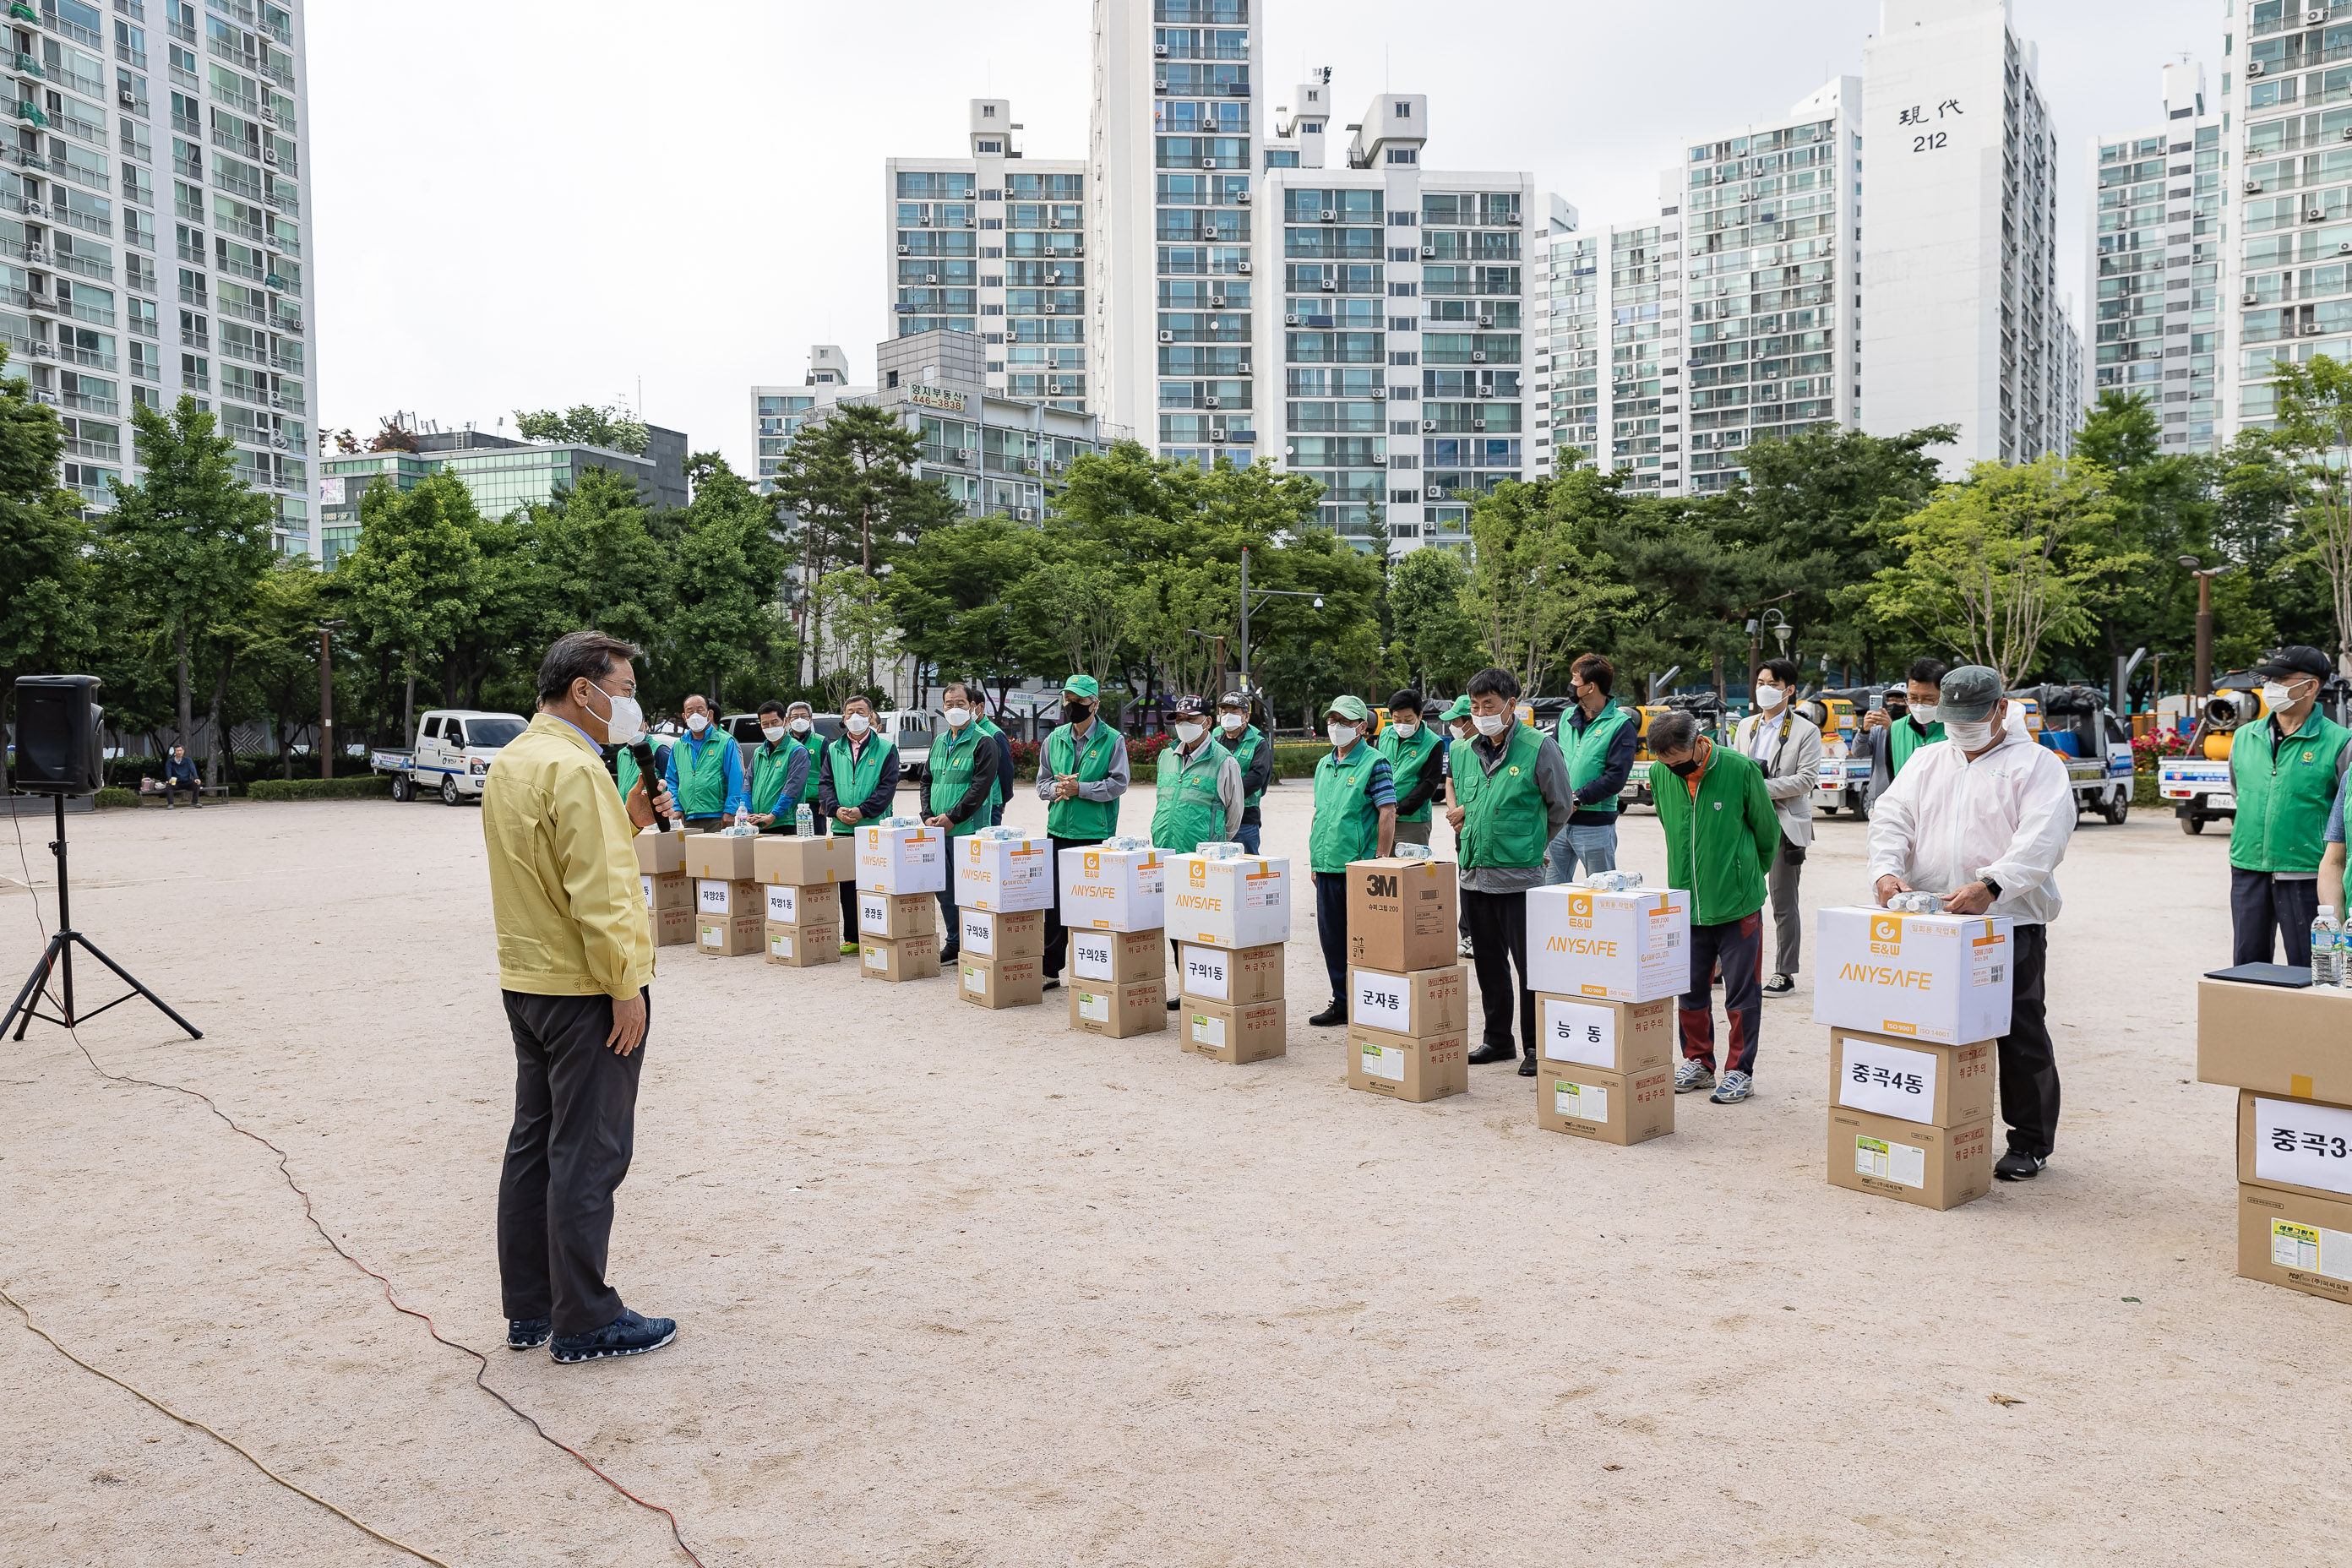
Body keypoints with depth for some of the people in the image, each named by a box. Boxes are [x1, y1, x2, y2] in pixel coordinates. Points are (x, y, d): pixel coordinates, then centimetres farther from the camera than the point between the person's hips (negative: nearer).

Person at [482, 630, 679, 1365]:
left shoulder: (510, 761, 12)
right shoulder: (575, 768, -19)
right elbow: (598, 896, -24)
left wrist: (626, 821, 8)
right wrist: (625, 988, -20)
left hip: (526, 979, 10)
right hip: (584, 986, -10)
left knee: (534, 1142, 15)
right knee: (588, 1155, -1)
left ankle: (529, 1310, 25)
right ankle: (584, 1321, 8)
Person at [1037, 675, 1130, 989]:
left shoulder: (1112, 740, -2)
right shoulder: (1055, 739, 12)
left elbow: (1118, 784, -9)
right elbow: (1042, 783, 14)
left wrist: (1079, 789, -17)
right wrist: (1056, 789, -9)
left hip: (1095, 834, -4)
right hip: (1059, 831, 5)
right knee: (1054, 904, 7)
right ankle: (1050, 970, 15)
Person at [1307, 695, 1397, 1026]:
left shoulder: (1374, 763, -6)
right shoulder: (1324, 765, 16)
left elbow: (1388, 813, -11)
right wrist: (1314, 860, 17)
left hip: (1358, 867, -7)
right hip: (1327, 867, 7)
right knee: (1332, 937, 11)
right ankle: (1341, 1003, 21)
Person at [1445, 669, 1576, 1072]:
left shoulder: (1540, 747, -7)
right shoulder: (1463, 752, 10)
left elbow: (1561, 807, 2)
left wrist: (1529, 846, 9)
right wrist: (1468, 844, 12)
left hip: (1520, 877, -6)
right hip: (1473, 875, 6)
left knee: (1529, 963, 0)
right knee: (1488, 963, 14)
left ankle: (1535, 1046, 10)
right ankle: (1497, 1039, 25)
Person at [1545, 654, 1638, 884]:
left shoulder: (1621, 725, -8)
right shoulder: (1567, 717, 11)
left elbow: (1616, 777, -15)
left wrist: (1577, 799, -18)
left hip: (1595, 824, -6)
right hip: (1558, 822, 6)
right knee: (1552, 889, 9)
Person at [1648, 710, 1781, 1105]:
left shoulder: (1740, 769, -13)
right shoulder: (1660, 775, -2)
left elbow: (1767, 829, 2)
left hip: (1737, 903, -3)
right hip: (1685, 905, 4)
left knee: (1741, 993, 5)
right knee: (1691, 989, 12)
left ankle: (1740, 1070, 17)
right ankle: (1698, 1061, 28)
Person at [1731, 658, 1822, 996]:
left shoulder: (1806, 731, -1)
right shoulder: (1746, 726, 15)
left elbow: (1807, 778, -11)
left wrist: (1763, 787, -17)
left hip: (1784, 825, -5)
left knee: (1784, 904, 1)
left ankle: (1785, 974, 9)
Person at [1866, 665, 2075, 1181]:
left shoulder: (2036, 764, 0)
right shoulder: (1927, 760, 15)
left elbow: (2042, 839, -14)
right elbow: (1891, 818, 6)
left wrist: (1990, 885, -29)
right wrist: (1886, 869, -14)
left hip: (2011, 923, -4)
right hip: (1929, 922, 4)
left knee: (2021, 1036, 3)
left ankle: (2030, 1142, 16)